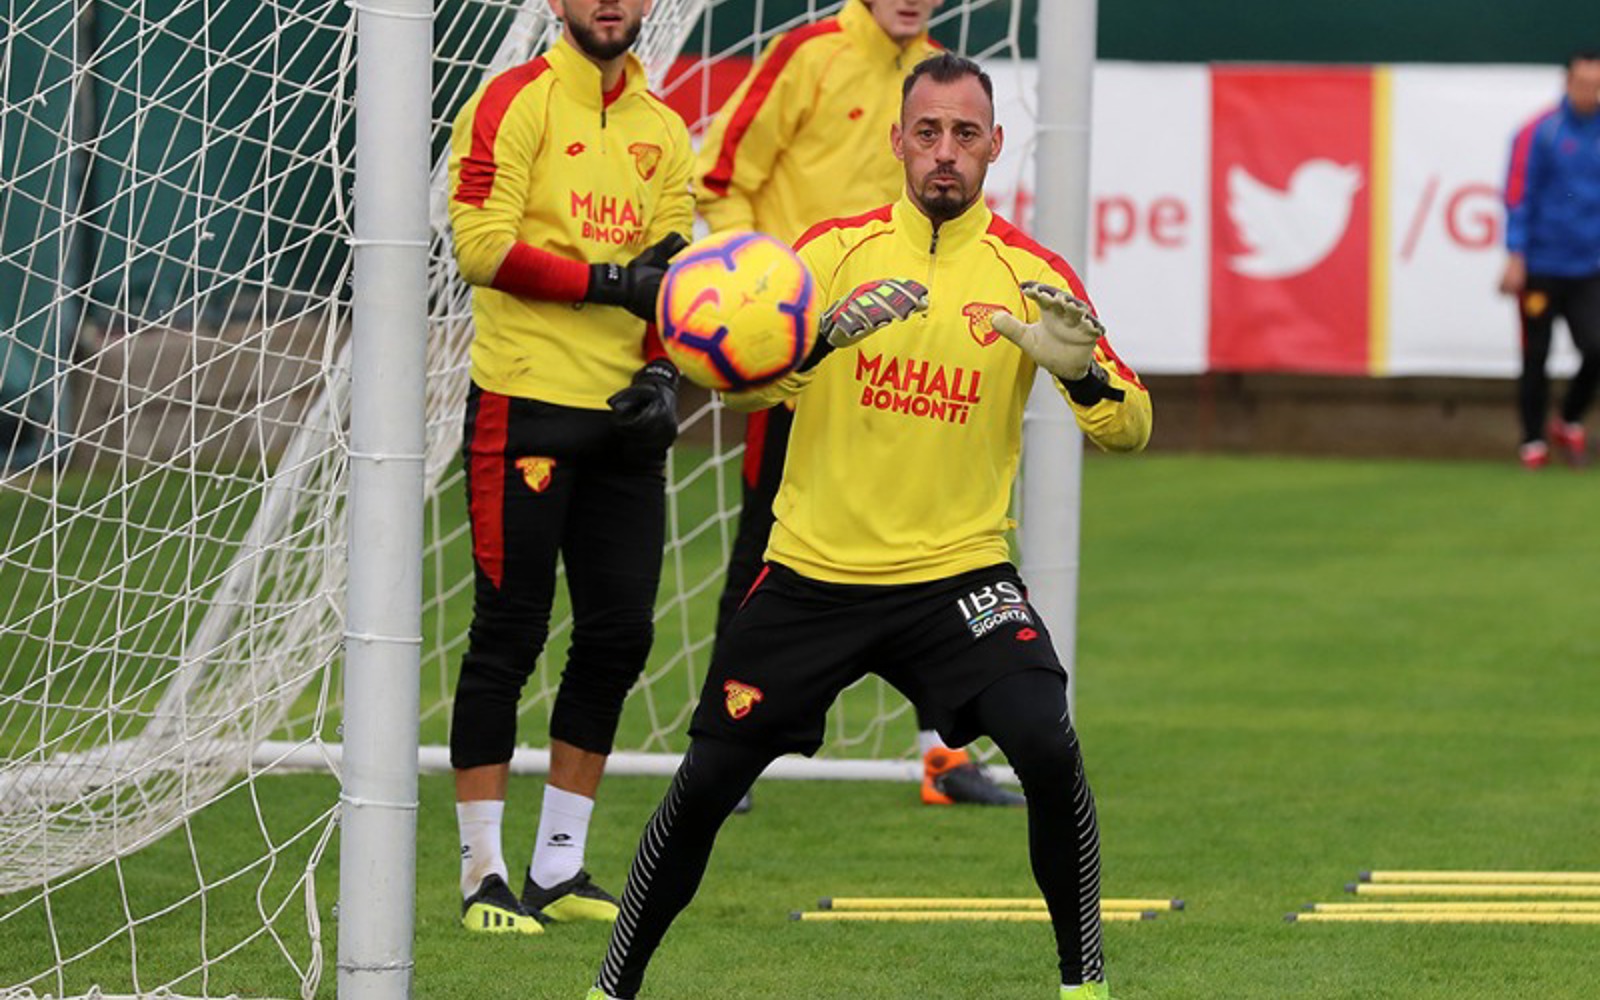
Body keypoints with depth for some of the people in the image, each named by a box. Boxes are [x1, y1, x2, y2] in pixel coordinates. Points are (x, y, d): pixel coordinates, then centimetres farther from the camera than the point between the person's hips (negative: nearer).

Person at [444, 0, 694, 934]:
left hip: (623, 413, 6)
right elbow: (482, 246, -14)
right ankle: (484, 873, 3)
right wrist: (608, 281, -15)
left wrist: (661, 368, -2)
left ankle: (560, 867, 17)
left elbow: (673, 267, 14)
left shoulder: (663, 130, 14)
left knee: (620, 633, 7)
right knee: (510, 636, -3)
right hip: (526, 403, -6)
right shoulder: (514, 104, -6)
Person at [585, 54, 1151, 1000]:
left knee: (1049, 746, -23)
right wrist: (826, 334, -30)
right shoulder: (838, 247, -1)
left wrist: (1082, 371, -26)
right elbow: (738, 379, -10)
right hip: (813, 571, 1)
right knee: (707, 781, 3)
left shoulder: (1030, 273, -2)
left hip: (959, 571, -1)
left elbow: (1130, 427, -4)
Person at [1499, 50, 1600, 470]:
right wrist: (1516, 257, -11)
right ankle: (1533, 441, 15)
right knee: (1535, 358, 3)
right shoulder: (1538, 134, -5)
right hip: (1542, 268, -3)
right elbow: (1519, 198, -6)